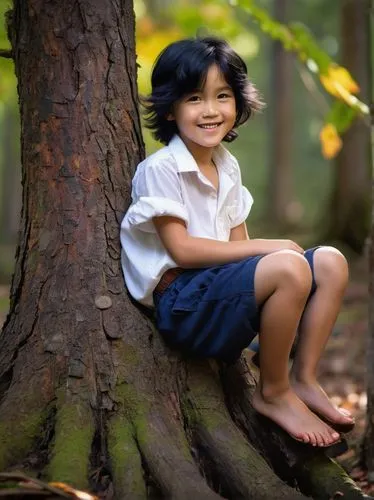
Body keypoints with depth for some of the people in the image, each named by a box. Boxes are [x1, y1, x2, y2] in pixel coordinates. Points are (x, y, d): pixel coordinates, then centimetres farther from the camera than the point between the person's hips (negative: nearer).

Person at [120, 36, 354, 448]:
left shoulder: (227, 167, 12)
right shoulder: (161, 169, -12)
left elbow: (237, 244, 10)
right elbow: (181, 250, -18)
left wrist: (268, 251, -14)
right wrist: (268, 248, -16)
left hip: (221, 286, 8)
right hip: (181, 299, -8)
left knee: (329, 263, -4)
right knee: (289, 268, -29)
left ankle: (303, 379, 2)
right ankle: (273, 393, -11)